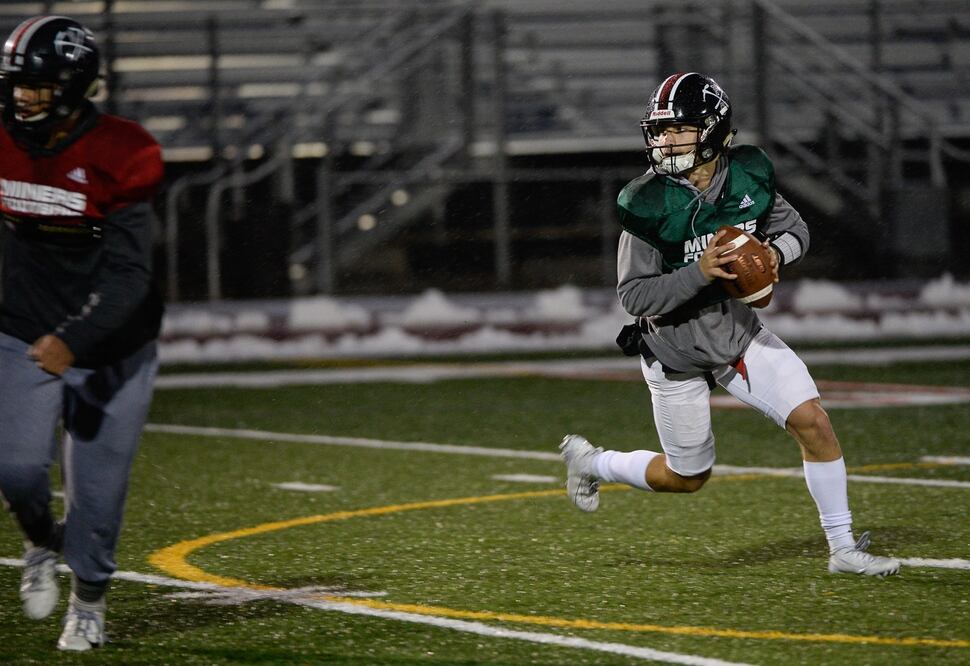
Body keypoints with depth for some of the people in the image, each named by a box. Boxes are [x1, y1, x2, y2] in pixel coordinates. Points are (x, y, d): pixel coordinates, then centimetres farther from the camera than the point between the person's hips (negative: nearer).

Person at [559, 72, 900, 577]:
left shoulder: (750, 176, -10)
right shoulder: (648, 204, -22)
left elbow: (795, 229, 7)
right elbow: (633, 295, -19)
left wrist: (776, 252, -16)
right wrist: (700, 272, -32)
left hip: (737, 330, 4)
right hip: (675, 348, -4)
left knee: (812, 421, -10)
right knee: (687, 476, 9)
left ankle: (843, 549, 3)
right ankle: (592, 462, 37)